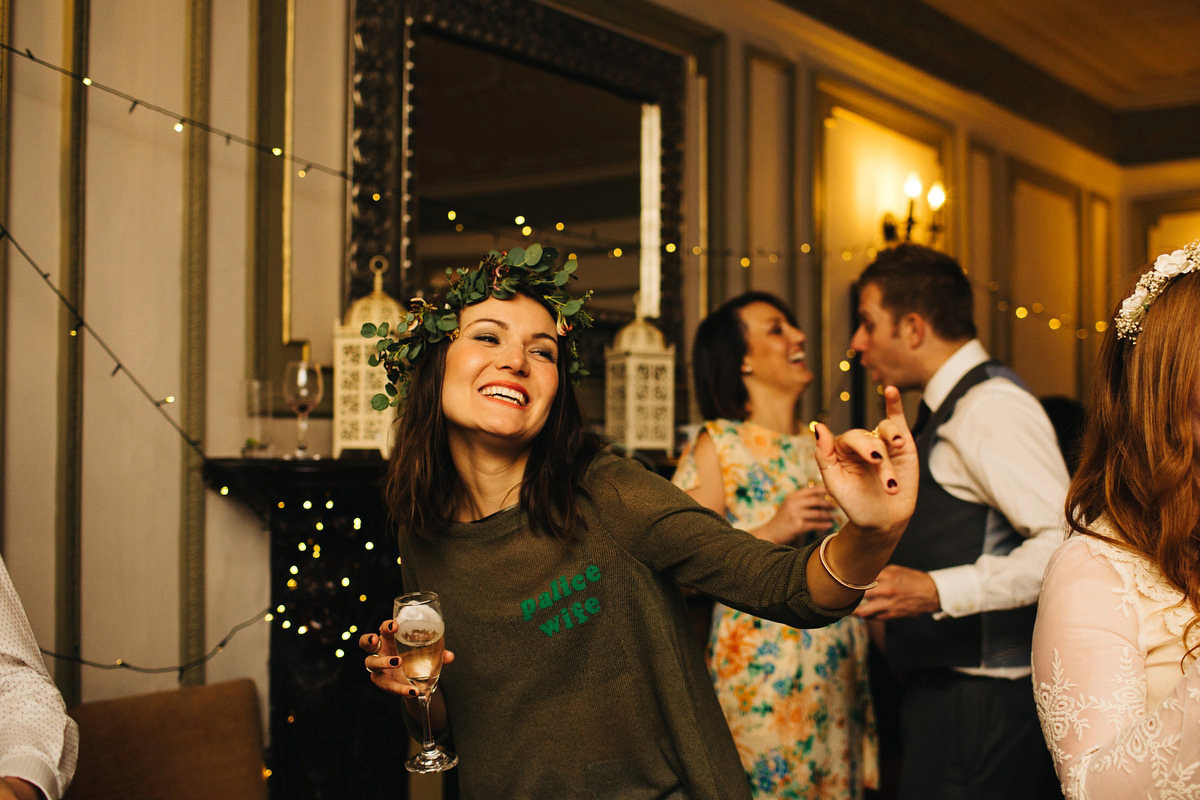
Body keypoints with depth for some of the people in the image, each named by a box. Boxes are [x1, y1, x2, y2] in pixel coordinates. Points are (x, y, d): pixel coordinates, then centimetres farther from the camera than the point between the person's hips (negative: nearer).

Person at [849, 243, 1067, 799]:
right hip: (941, 690, 9)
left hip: (980, 704, -9)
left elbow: (1064, 542, -24)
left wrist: (936, 591, -28)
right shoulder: (945, 410, 15)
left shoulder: (991, 406, -15)